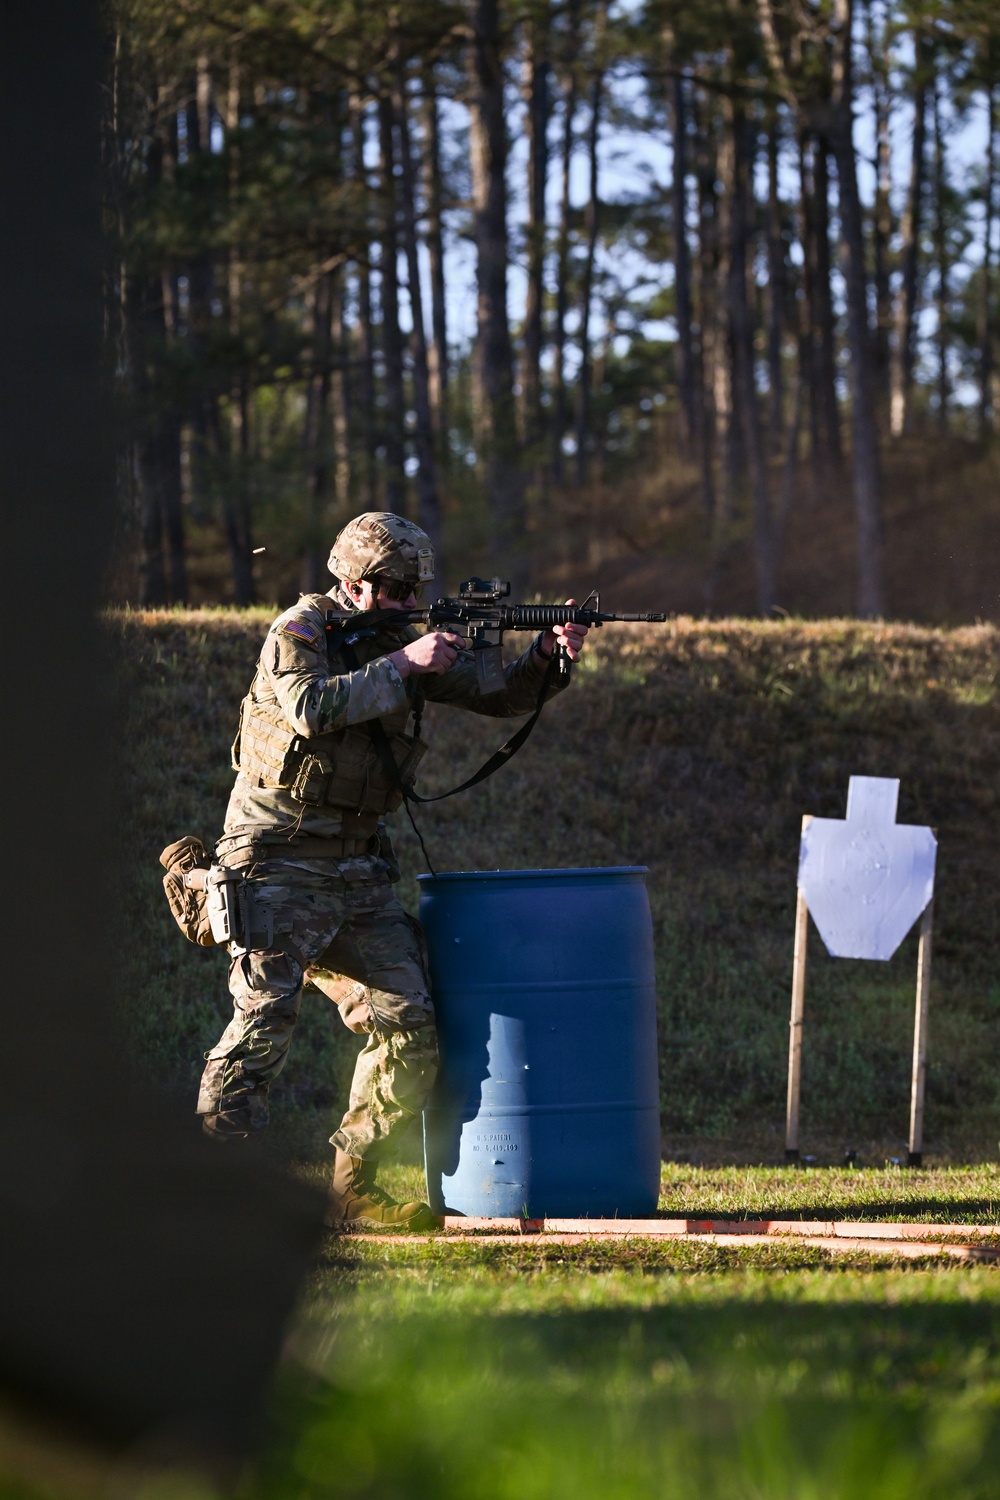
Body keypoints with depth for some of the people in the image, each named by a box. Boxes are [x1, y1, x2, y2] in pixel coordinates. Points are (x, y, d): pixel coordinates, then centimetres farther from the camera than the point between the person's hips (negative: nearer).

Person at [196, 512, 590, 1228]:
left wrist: (549, 654, -8)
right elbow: (311, 708, -26)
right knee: (263, 1020, -17)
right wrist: (403, 666, -23)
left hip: (361, 870, 7)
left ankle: (353, 1188, 11)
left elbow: (497, 696, 10)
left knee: (409, 1027, 1)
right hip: (281, 862, -7)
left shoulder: (404, 640, 11)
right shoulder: (299, 632, -8)